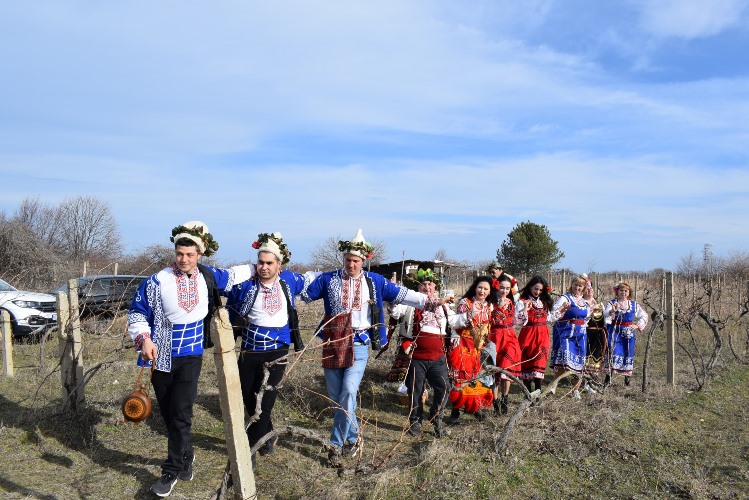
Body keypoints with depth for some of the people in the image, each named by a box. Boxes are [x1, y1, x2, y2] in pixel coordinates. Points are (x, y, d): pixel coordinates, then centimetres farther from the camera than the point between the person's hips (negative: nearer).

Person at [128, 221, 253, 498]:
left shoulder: (207, 276, -2)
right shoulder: (158, 281, -12)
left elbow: (230, 275, 20)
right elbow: (137, 312, -3)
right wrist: (144, 339, -17)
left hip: (191, 358, 1)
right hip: (161, 357, 0)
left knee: (180, 415, -3)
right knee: (168, 413, 11)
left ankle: (173, 470, 12)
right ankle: (185, 456, 34)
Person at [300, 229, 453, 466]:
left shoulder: (374, 281, 5)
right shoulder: (328, 279, 4)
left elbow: (403, 295, 7)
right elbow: (303, 293, 5)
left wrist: (433, 301, 4)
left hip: (358, 345, -2)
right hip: (332, 345, 2)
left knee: (348, 393, -16)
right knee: (336, 398, 8)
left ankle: (336, 444, -1)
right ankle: (353, 436, 29)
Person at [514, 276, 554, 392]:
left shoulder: (545, 301, 13)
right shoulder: (522, 302, -5)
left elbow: (549, 318, 21)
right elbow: (518, 321, -15)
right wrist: (525, 309, -27)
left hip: (542, 335, 4)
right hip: (528, 335, -4)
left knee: (540, 362, -4)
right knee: (527, 362, 2)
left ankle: (538, 392, 0)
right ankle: (527, 392, 11)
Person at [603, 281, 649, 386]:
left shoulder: (634, 304, 8)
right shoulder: (612, 303, -1)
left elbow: (644, 316, 18)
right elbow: (605, 314, -16)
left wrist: (638, 326, 6)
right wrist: (612, 311, -36)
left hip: (628, 333, 3)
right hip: (615, 332, -3)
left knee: (628, 353, 7)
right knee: (613, 352, -11)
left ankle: (627, 378, 21)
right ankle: (608, 376, -7)